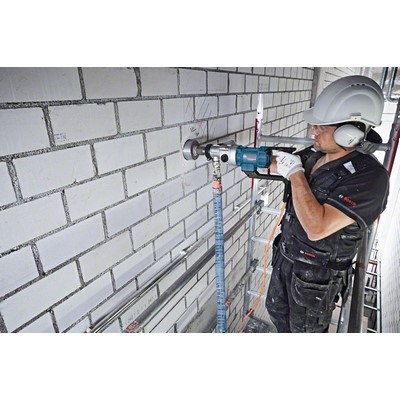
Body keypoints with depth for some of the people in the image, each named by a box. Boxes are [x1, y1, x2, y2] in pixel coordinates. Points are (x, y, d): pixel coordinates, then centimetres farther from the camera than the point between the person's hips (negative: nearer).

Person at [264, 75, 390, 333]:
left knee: (305, 330, 20)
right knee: (276, 309, 29)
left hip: (316, 275, -7)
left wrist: (296, 173, -29)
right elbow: (278, 165, 9)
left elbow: (316, 228, -35)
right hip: (284, 255, 7)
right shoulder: (315, 154, -6)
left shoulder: (369, 177, -27)